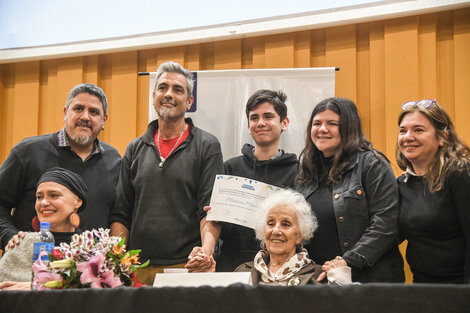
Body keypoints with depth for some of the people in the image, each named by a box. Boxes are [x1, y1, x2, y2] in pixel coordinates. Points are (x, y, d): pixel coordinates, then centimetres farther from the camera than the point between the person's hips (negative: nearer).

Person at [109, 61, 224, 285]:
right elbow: (121, 213, 14)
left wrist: (206, 250, -24)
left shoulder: (207, 146, 4)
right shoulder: (135, 149, 15)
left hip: (189, 266, -3)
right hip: (138, 267, 3)